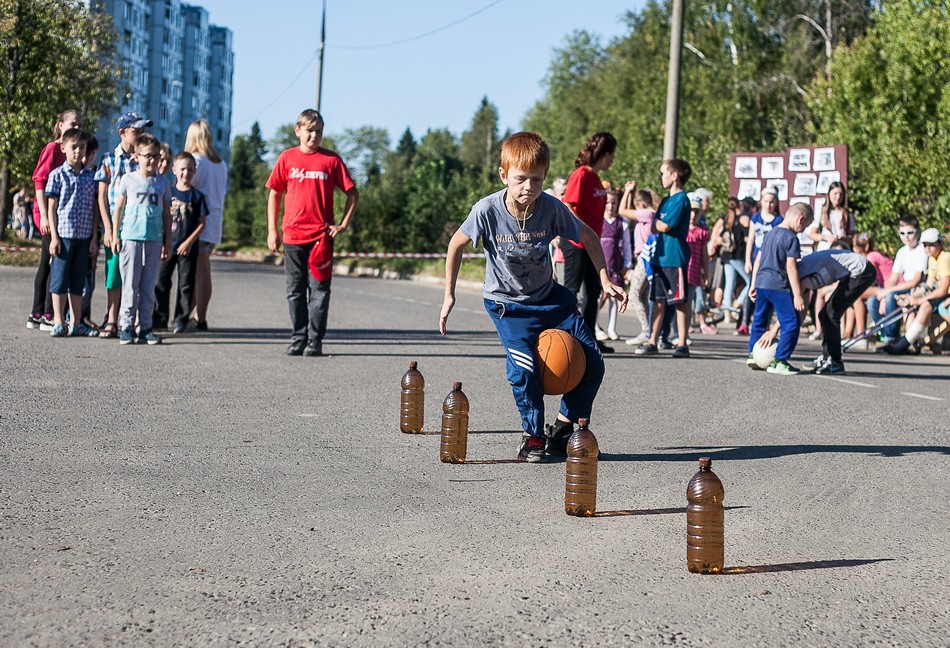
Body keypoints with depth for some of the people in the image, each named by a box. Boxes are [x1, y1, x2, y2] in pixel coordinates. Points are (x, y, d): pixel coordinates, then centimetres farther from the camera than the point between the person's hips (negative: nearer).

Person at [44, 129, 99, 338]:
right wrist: (54, 236, -9)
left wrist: (94, 238, 6)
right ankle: (58, 323, 3)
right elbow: (52, 207, -2)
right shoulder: (58, 175, -1)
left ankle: (76, 323, 14)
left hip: (84, 236, 4)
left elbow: (94, 208, 11)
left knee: (78, 281, 9)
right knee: (59, 280, -1)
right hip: (63, 234, -4)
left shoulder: (90, 176, 9)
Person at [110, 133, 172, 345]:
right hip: (131, 238, -2)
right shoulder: (128, 179, 3)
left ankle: (145, 328, 10)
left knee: (148, 287, 5)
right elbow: (118, 208, 6)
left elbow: (167, 214, 13)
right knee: (130, 286, -1)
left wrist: (168, 241, 9)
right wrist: (115, 236, 1)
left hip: (154, 240, 2)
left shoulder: (162, 183, 9)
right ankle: (126, 327, 3)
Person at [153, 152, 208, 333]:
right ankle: (160, 318, 13)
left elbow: (202, 223, -2)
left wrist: (189, 242, -11)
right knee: (161, 282, 4)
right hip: (167, 245, 2)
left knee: (186, 284, 3)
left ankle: (181, 320, 11)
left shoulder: (196, 196, 0)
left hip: (188, 248, -2)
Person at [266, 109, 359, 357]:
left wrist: (343, 225, -1)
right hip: (292, 235, 2)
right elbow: (274, 194, 10)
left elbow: (353, 193, 6)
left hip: (322, 236, -1)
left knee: (319, 290, 0)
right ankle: (298, 339, 15)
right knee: (295, 291, 7)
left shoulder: (331, 160, 2)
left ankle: (315, 341, 5)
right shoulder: (287, 158, 6)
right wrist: (272, 230, 5)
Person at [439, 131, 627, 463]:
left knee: (591, 361, -3)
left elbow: (588, 237, 1)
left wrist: (605, 280, -6)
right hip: (507, 302, -3)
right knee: (523, 366, -26)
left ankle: (564, 428, 17)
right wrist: (449, 295, -3)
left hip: (549, 297, 3)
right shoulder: (487, 210, -22)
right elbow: (457, 244, -4)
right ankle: (534, 436, -4)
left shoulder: (551, 208, -17)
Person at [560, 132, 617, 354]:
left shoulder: (596, 178, 13)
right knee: (571, 290, -6)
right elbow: (567, 207, -20)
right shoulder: (581, 175, -14)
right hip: (576, 242, -9)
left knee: (593, 292, 11)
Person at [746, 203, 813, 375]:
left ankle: (752, 354, 29)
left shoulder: (769, 234, 16)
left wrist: (754, 285, 26)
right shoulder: (791, 238, -9)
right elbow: (791, 267, -14)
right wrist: (797, 295, -14)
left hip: (761, 283, 8)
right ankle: (778, 361, -7)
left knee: (759, 319, 21)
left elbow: (758, 260, 19)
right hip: (779, 286, -8)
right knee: (791, 323, -4)